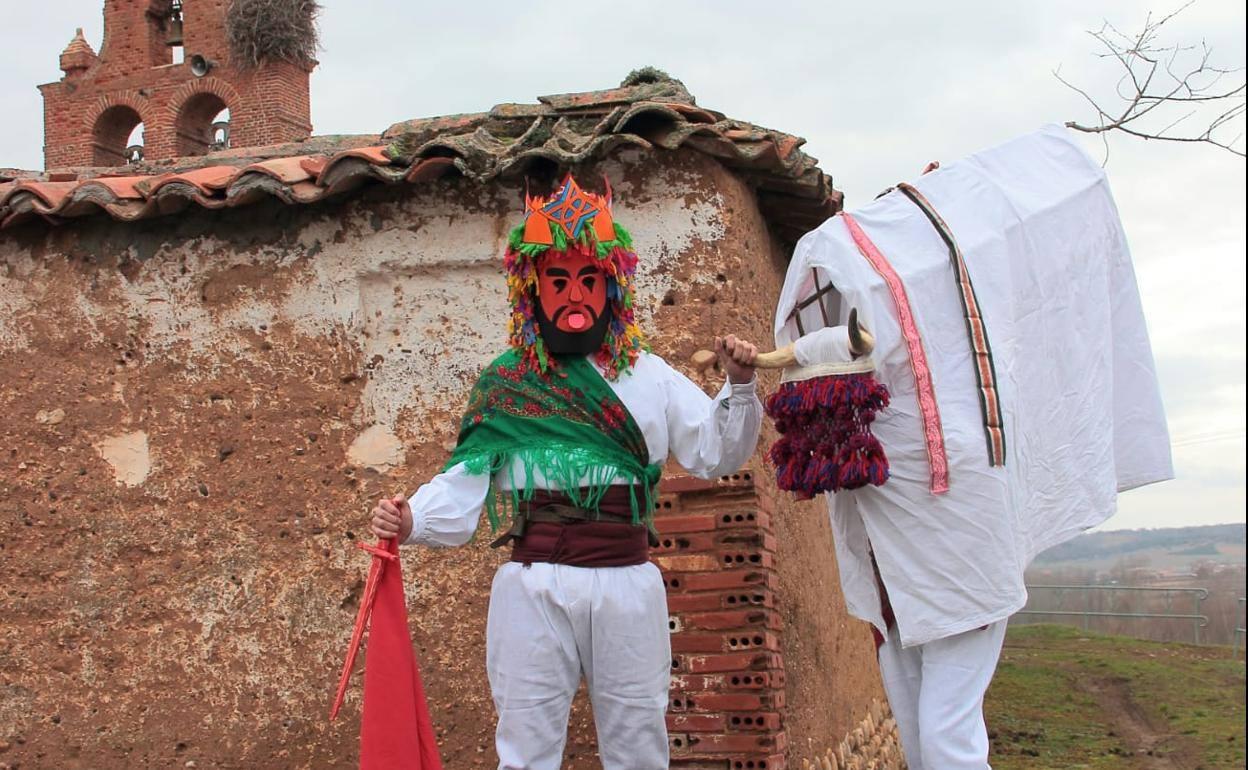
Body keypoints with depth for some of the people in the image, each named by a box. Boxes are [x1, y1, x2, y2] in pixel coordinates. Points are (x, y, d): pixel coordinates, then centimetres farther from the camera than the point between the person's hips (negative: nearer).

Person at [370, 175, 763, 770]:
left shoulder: (648, 376, 8)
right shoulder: (504, 383, 5)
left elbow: (715, 453, 6)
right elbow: (466, 480, -1)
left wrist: (740, 389, -10)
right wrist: (413, 519, -18)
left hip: (628, 585, 1)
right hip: (533, 586, -1)